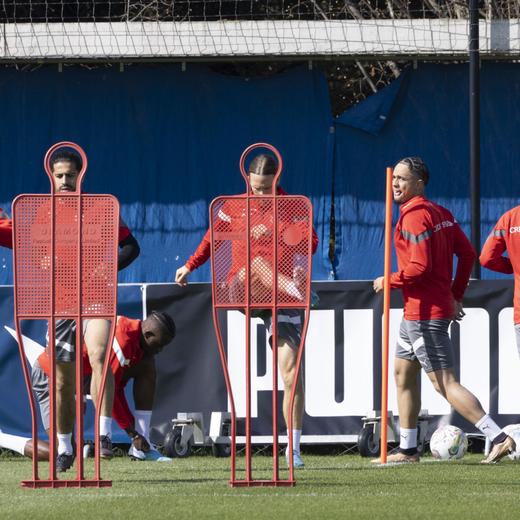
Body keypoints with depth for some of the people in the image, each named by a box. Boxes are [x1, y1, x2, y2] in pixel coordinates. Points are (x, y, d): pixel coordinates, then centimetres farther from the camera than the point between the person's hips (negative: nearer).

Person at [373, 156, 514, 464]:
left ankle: (499, 438, -14)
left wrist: (387, 282, -9)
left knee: (445, 383, -11)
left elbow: (419, 267, -24)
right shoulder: (440, 212, 12)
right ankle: (408, 450, 22)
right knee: (403, 374, 17)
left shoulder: (414, 216, -17)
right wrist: (457, 296, 17)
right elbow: (468, 253, 13)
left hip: (425, 313, -10)